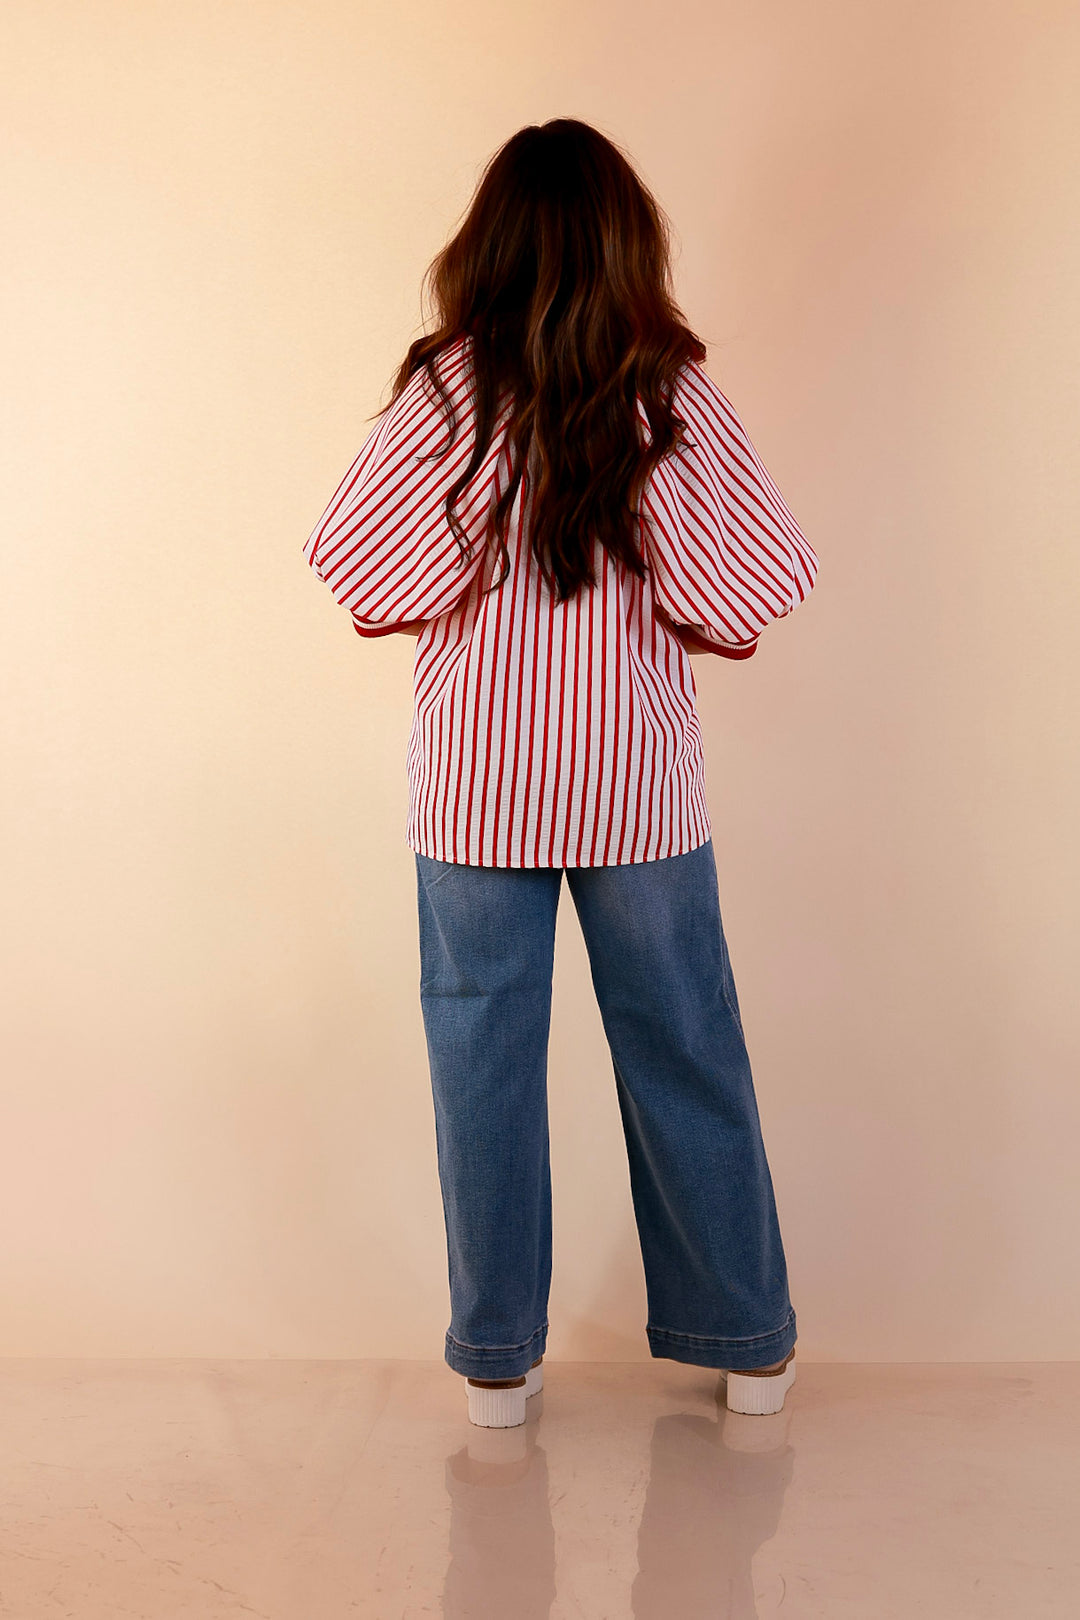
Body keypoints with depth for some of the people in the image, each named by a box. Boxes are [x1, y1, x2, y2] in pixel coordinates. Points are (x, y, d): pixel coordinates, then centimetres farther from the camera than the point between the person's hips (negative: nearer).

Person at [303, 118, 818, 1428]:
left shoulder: (448, 393, -8)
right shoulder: (672, 392, -7)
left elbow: (362, 570, -7)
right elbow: (752, 580, -8)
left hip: (474, 783, 0)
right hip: (639, 780, 1)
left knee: (482, 1054, 10)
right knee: (685, 1049, 13)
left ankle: (497, 1355, 20)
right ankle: (747, 1340, 26)